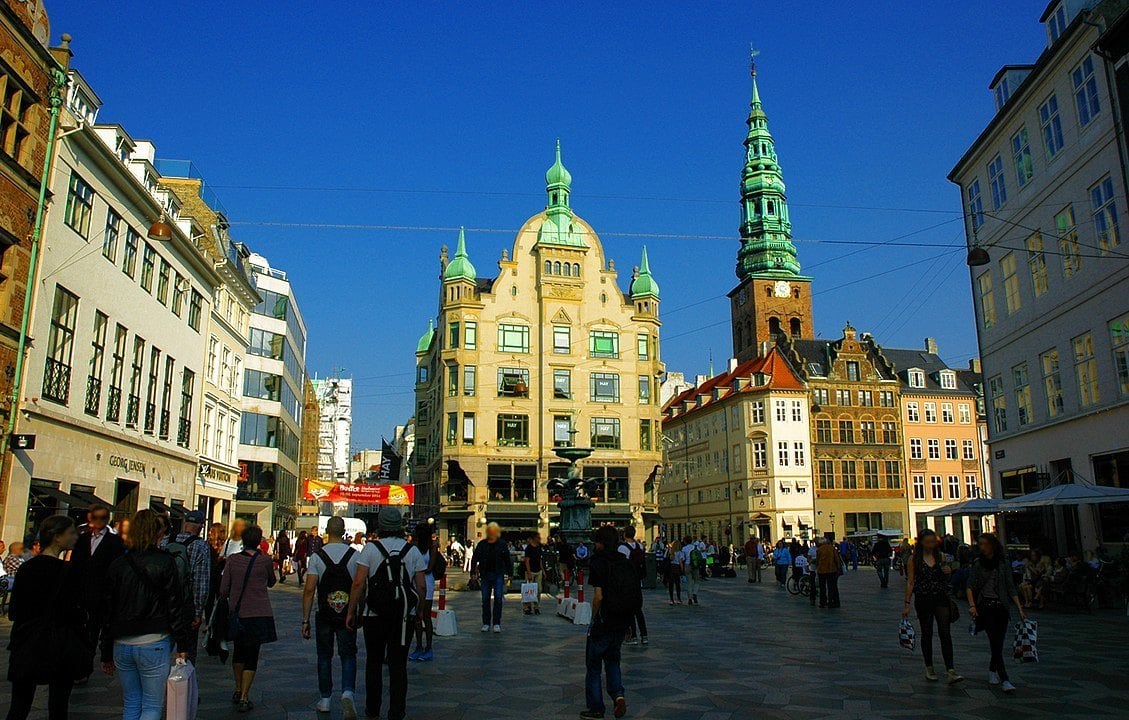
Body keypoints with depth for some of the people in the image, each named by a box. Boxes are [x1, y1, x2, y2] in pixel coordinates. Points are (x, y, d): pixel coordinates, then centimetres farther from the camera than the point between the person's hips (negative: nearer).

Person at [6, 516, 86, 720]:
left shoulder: (25, 568, 2)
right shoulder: (66, 571, -16)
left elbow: (13, 611, 5)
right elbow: (70, 613, -17)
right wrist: (84, 614, 3)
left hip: (26, 647, 5)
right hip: (58, 647, -5)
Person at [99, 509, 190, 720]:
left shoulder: (117, 565, 5)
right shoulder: (165, 562, -7)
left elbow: (107, 612, 8)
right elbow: (176, 605, -8)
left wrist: (106, 654, 15)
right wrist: (182, 645, -1)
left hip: (122, 645, 4)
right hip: (154, 644, -4)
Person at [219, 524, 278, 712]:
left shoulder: (233, 559, -3)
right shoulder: (265, 560, -7)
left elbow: (223, 590, -1)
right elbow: (271, 583, 11)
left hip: (237, 612, 3)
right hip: (258, 613, -3)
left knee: (238, 652, 22)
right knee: (252, 656, 6)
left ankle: (238, 690, 35)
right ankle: (243, 698, 4)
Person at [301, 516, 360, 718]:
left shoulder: (317, 556, -6)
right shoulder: (355, 555, -4)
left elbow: (309, 590, -9)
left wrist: (305, 620, -3)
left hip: (324, 615, 0)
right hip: (348, 615, 0)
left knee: (324, 656, 15)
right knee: (348, 656, 8)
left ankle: (325, 699, 22)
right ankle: (348, 691, -13)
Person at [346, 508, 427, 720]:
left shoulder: (371, 549, -5)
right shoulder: (412, 550, 1)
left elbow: (359, 583, -10)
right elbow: (422, 585, 0)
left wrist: (352, 611, -2)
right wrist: (420, 610, 13)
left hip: (375, 615, -1)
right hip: (404, 615, 1)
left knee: (374, 662, 16)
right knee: (398, 665, 6)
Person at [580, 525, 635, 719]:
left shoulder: (599, 562, -14)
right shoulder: (625, 562, 5)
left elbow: (599, 596, -19)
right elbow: (637, 595, 7)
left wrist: (594, 617, -4)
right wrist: (628, 618, 14)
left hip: (605, 620, -6)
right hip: (623, 622, 6)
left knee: (593, 663, 9)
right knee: (612, 659, 23)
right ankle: (618, 694, 4)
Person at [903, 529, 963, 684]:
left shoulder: (941, 556, 6)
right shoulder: (914, 559, -2)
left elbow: (946, 579, 17)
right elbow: (910, 582, -1)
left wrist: (948, 572, -7)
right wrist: (907, 604, -5)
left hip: (941, 598, 2)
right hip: (923, 600, -2)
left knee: (945, 633, -8)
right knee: (926, 633, 8)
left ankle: (950, 671, -12)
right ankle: (929, 668, 21)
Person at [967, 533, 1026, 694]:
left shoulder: (1003, 563, 5)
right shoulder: (978, 564, 3)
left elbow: (1011, 588, 7)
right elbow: (970, 586, 1)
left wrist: (1020, 608, 0)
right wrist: (972, 605, -12)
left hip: (1001, 607, 2)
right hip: (985, 607, -2)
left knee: (998, 643, 3)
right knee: (995, 642, -12)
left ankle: (992, 670, 28)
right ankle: (1005, 680, -14)